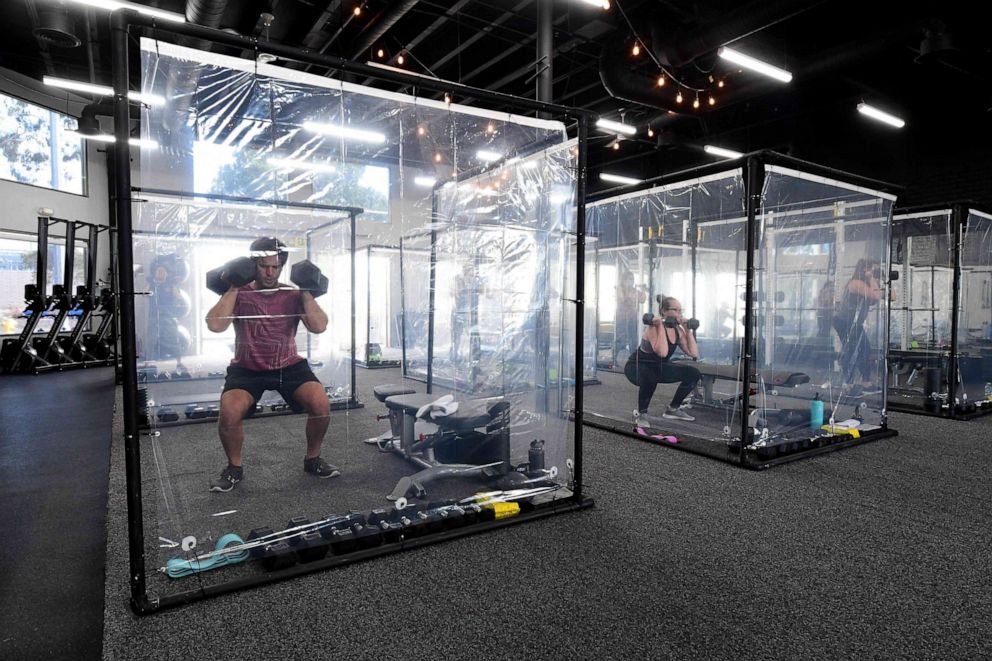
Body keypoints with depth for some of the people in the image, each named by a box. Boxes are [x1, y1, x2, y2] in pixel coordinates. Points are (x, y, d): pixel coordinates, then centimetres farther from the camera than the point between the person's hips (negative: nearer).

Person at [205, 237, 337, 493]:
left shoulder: (293, 295, 1)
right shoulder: (239, 294, -1)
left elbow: (319, 326, -12)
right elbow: (215, 325, -19)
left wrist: (306, 291, -12)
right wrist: (232, 288, -15)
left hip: (289, 366, 1)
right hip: (247, 369, -1)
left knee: (321, 404, -23)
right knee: (229, 412, -28)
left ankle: (313, 460, 4)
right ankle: (234, 468, 1)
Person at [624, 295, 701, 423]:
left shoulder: (678, 330, -3)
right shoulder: (653, 327, -25)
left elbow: (694, 353, -8)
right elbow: (662, 352, -42)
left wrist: (687, 329, -7)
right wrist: (660, 326, -35)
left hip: (658, 367, 8)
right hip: (636, 367, -8)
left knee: (693, 373, -2)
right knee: (650, 378, -41)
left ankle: (673, 409, 10)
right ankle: (641, 412, -14)